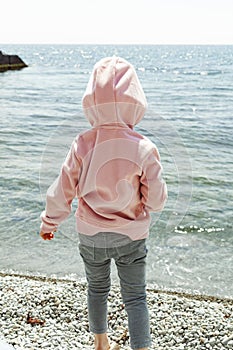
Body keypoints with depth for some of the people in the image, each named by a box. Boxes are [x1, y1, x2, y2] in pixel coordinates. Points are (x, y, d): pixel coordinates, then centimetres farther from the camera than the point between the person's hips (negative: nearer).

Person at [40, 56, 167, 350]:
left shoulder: (82, 144, -17)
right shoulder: (143, 149, -20)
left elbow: (61, 193, -9)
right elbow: (156, 202, -15)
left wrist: (49, 223, 8)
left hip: (91, 235, 2)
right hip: (132, 237, -2)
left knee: (97, 289, 24)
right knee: (135, 297, 13)